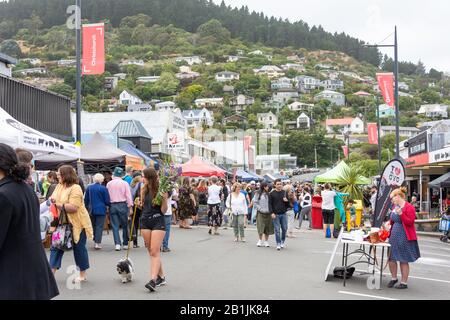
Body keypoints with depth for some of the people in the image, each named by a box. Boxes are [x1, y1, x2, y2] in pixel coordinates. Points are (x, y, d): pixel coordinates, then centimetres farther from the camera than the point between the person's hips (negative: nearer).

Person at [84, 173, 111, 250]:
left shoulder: (89, 188, 2)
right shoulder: (103, 189, -11)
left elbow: (86, 200, 8)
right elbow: (107, 201, -7)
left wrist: (87, 208, 21)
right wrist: (109, 205, 14)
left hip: (92, 210, 4)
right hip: (101, 210, -4)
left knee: (94, 226, 17)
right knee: (99, 226, -2)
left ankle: (95, 241, 23)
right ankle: (98, 243, -7)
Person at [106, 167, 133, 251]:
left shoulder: (109, 184, 3)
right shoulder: (124, 183, -3)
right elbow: (128, 196, -5)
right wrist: (130, 207, -3)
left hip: (112, 205, 1)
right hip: (122, 205, -1)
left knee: (115, 226, 2)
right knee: (124, 225, 9)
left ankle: (117, 243, -8)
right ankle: (125, 243, 14)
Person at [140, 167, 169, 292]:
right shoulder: (143, 189, 6)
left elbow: (163, 210, -10)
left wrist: (164, 198, -25)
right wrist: (138, 203, -2)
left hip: (158, 222, -6)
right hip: (145, 221, 6)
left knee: (154, 251, -12)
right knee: (151, 252, 9)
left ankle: (153, 280, -17)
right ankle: (161, 277, 20)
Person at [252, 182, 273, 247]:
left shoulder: (268, 194, 7)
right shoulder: (258, 194, -1)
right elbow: (255, 202, -3)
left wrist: (270, 210, -6)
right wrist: (260, 209, -10)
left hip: (268, 213, 3)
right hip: (260, 213, -3)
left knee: (268, 227, 4)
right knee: (260, 227, -5)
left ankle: (266, 241, 15)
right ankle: (260, 240, 11)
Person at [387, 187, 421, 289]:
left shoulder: (409, 207, -11)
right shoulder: (395, 207, 12)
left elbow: (410, 222, -19)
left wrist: (401, 213, -27)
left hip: (405, 238, -7)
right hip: (394, 236, 7)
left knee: (403, 261, 1)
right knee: (391, 258, 8)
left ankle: (404, 282, 12)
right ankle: (394, 278, 26)